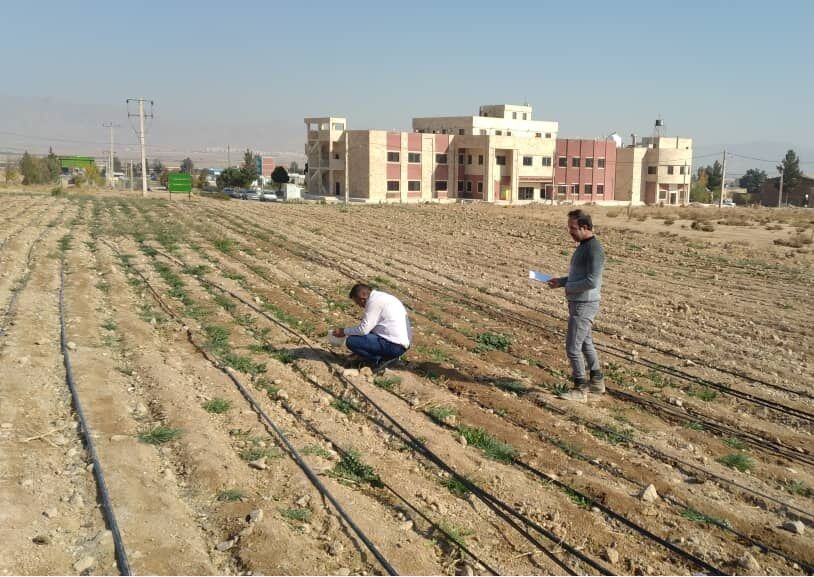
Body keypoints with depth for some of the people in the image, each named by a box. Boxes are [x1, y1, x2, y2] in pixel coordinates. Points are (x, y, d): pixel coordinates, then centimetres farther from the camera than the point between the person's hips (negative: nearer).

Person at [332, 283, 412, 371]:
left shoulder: (374, 301, -13)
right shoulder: (382, 296, 16)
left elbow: (363, 329, -14)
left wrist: (344, 331, 0)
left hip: (395, 346, -10)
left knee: (351, 341, -10)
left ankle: (380, 361, -6)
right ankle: (389, 357, 13)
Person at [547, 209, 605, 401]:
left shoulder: (594, 249, -20)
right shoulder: (584, 246, 11)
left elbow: (592, 281, -26)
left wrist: (569, 287, -14)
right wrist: (561, 281, 8)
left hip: (584, 305, -10)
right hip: (578, 303, 10)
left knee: (573, 347, -5)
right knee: (585, 344, 20)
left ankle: (580, 389, 6)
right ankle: (597, 382, 33)